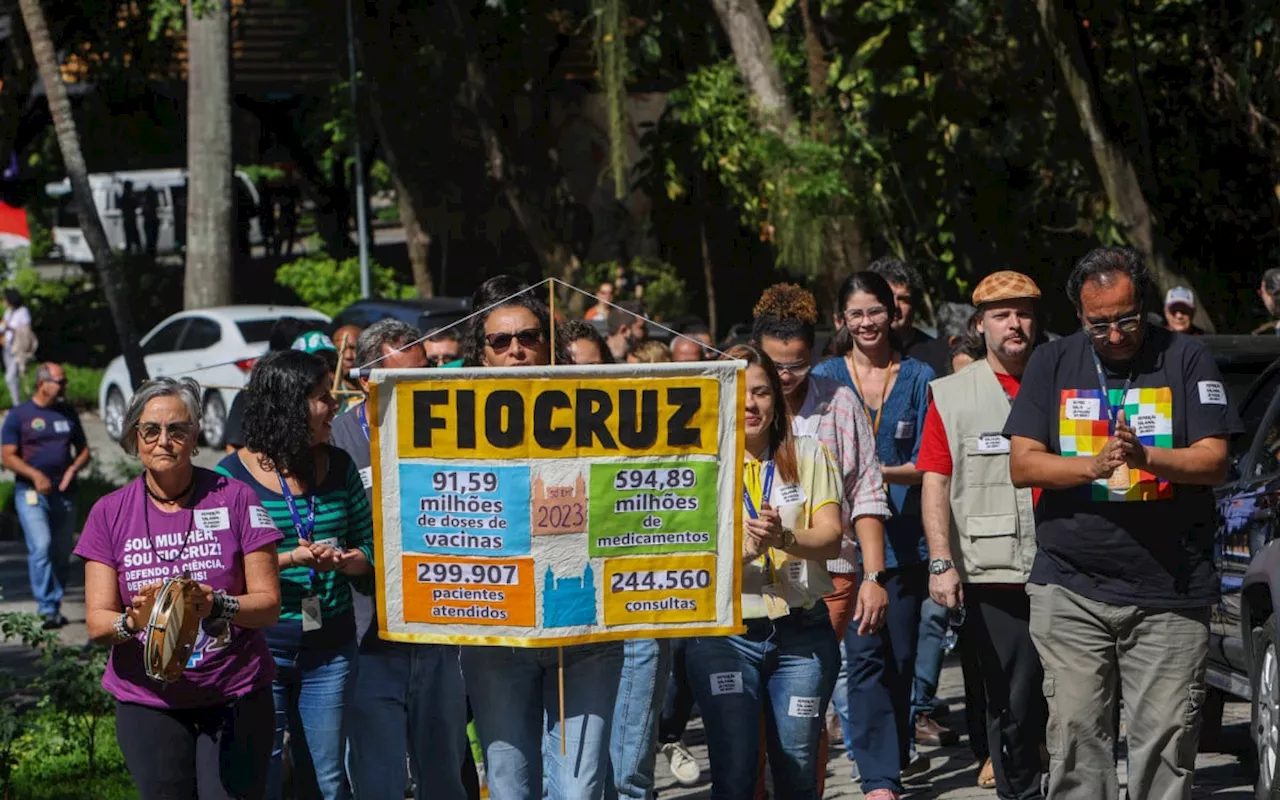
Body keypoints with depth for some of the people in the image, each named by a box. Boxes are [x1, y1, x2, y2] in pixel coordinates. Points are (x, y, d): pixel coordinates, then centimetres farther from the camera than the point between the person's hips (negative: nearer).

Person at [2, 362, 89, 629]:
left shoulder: (67, 414, 13)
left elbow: (83, 449, 18)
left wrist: (74, 468, -4)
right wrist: (35, 475, -20)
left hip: (64, 494, 5)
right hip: (31, 494, -5)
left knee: (62, 553, 7)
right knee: (41, 547, -18)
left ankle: (55, 607, 17)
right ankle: (47, 609, -18)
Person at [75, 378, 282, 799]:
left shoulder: (234, 499, -1)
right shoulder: (110, 513, 3)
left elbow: (269, 604, -3)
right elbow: (96, 623, -1)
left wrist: (217, 605, -23)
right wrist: (133, 621, -24)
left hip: (234, 699, -1)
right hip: (148, 699, 1)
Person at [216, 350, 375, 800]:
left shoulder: (339, 467, 6)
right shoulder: (233, 476, -7)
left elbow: (368, 548, 10)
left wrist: (340, 560, -12)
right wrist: (290, 560, -21)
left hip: (330, 648, 4)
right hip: (261, 647, -4)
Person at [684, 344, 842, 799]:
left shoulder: (806, 456, 9)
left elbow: (830, 538, 0)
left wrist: (785, 538, -21)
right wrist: (743, 547, -25)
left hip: (801, 631, 2)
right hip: (723, 635, -2)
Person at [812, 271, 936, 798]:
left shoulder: (919, 378, 5)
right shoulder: (824, 379, 5)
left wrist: (883, 472, -18)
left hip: (903, 534, 1)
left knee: (901, 654, 8)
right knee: (865, 654, -9)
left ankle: (894, 754, 26)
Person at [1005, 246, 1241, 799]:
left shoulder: (1185, 359, 5)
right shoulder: (1052, 364, 10)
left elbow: (1213, 461, -2)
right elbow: (1022, 464, 2)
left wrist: (1147, 458, -20)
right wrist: (1095, 466, -15)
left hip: (1169, 591, -1)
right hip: (1070, 589, 1)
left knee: (1166, 735, -4)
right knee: (1075, 733, -3)